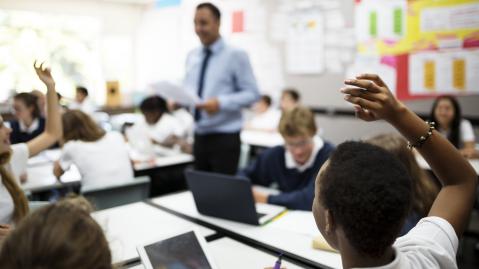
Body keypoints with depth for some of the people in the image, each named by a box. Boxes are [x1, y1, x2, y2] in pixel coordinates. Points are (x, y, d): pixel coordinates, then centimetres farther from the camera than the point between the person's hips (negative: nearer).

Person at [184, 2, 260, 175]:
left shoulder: (236, 56, -8)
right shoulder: (192, 57, 10)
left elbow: (252, 94, -11)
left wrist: (220, 103, -24)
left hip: (224, 138, -5)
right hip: (199, 137, 6)